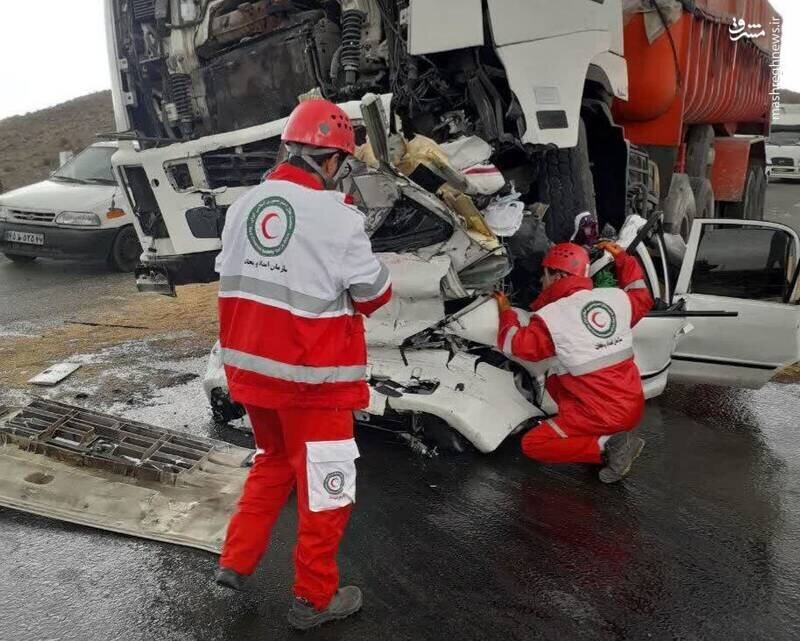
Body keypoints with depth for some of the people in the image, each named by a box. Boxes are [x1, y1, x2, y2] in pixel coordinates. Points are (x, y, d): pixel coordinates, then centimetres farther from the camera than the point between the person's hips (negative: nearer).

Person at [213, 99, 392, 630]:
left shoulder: (245, 205, 2)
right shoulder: (337, 218, -18)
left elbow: (232, 276, 11)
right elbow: (376, 294, -9)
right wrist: (343, 293, 13)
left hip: (248, 364, 7)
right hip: (311, 377, -7)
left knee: (274, 461, 28)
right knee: (324, 485, 10)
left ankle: (235, 562, 33)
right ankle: (315, 599, 24)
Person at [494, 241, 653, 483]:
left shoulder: (551, 317, -15)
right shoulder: (616, 297, 1)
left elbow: (514, 343, -2)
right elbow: (642, 295, 24)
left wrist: (506, 311, 15)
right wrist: (621, 256, 32)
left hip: (605, 415, -7)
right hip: (635, 408, 7)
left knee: (532, 444, 5)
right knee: (555, 379, 24)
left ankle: (606, 446, -11)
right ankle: (612, 438, 11)